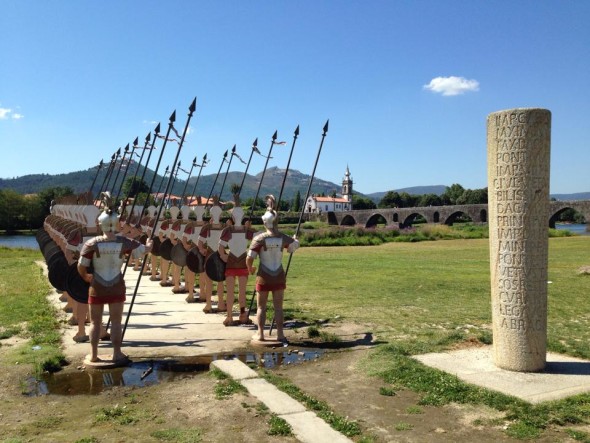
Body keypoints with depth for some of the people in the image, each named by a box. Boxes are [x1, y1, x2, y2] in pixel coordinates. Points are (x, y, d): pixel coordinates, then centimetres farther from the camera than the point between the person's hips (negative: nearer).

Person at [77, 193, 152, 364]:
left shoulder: (92, 244, -14)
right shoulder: (124, 243, -11)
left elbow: (81, 267, -10)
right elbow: (144, 250, 2)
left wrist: (86, 277, 11)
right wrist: (149, 244, 25)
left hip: (97, 288, 0)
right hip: (116, 287, 0)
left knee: (95, 322, 13)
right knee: (116, 322, 11)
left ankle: (94, 355, 21)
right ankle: (117, 354, 17)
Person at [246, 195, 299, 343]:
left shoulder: (259, 239, -13)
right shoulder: (284, 238, -6)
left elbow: (249, 258, -16)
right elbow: (293, 247, 12)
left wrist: (250, 268, 4)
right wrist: (296, 240, 34)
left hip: (264, 277, -2)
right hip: (279, 276, 2)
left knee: (261, 307, 11)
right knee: (278, 307, 11)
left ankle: (260, 334, 16)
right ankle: (280, 334, 13)